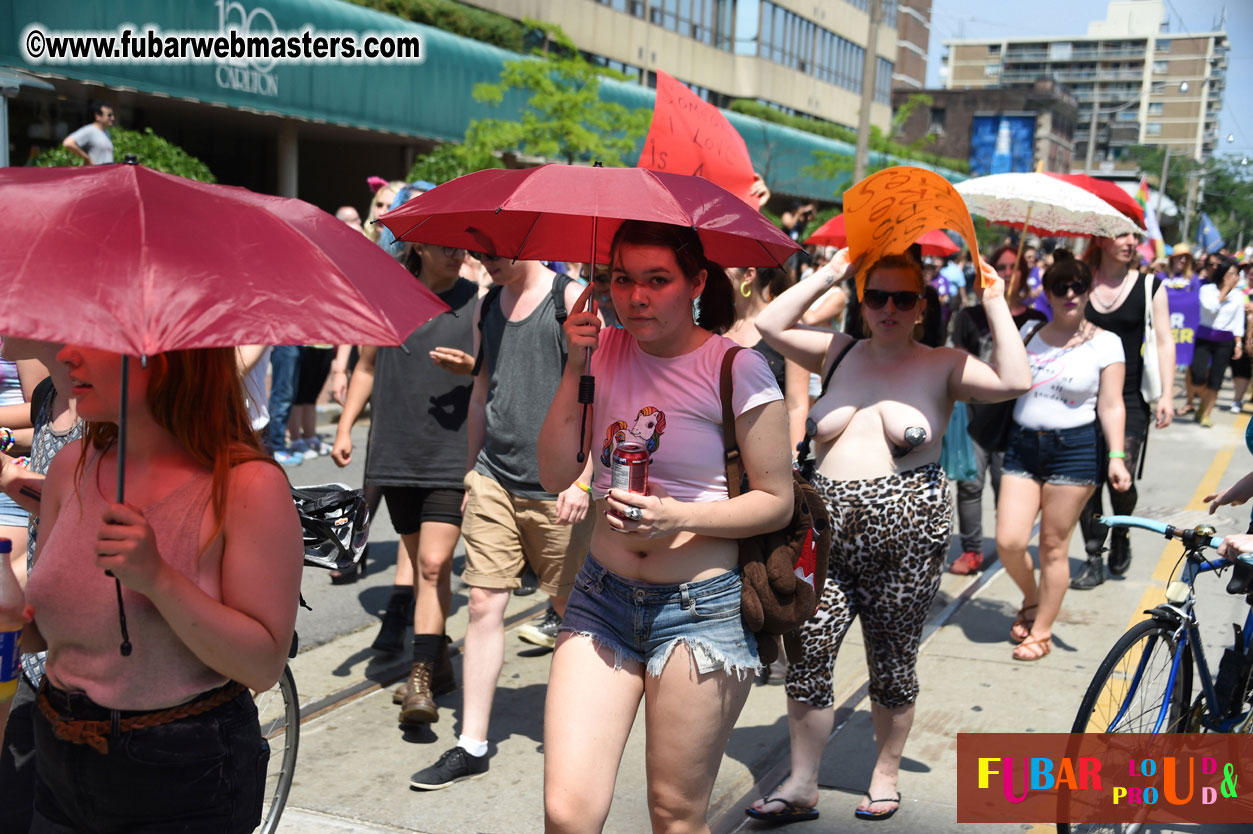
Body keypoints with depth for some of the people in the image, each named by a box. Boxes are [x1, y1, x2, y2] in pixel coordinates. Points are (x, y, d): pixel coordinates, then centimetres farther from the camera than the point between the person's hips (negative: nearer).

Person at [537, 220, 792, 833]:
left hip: (703, 606, -3)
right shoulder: (605, 351, 4)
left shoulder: (736, 368, -9)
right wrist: (576, 369, -9)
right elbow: (556, 475, 0)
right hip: (603, 595, 4)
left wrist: (678, 516, -20)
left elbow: (777, 501, -6)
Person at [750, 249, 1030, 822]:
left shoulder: (943, 366, 2)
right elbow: (770, 326, 7)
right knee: (806, 653, -2)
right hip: (827, 528, 3)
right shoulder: (841, 354, 11)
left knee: (893, 663, 10)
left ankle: (886, 776, 31)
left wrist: (994, 304, -8)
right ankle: (801, 785, 12)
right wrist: (829, 275, 7)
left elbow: (1015, 382, -12)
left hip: (905, 533, -2)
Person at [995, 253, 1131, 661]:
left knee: (1053, 546, 3)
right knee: (1008, 542, -4)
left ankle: (1041, 632, 20)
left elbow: (1111, 405, -4)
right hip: (1023, 445, 3)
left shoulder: (1105, 342, 0)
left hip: (1073, 449, -3)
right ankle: (1031, 599, 27)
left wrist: (1117, 456, -14)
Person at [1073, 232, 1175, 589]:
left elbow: (1164, 341, 1)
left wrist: (1166, 395, -7)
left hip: (1129, 399, -1)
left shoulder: (1149, 287, 2)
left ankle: (1120, 535, 22)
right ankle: (1094, 560, 13)